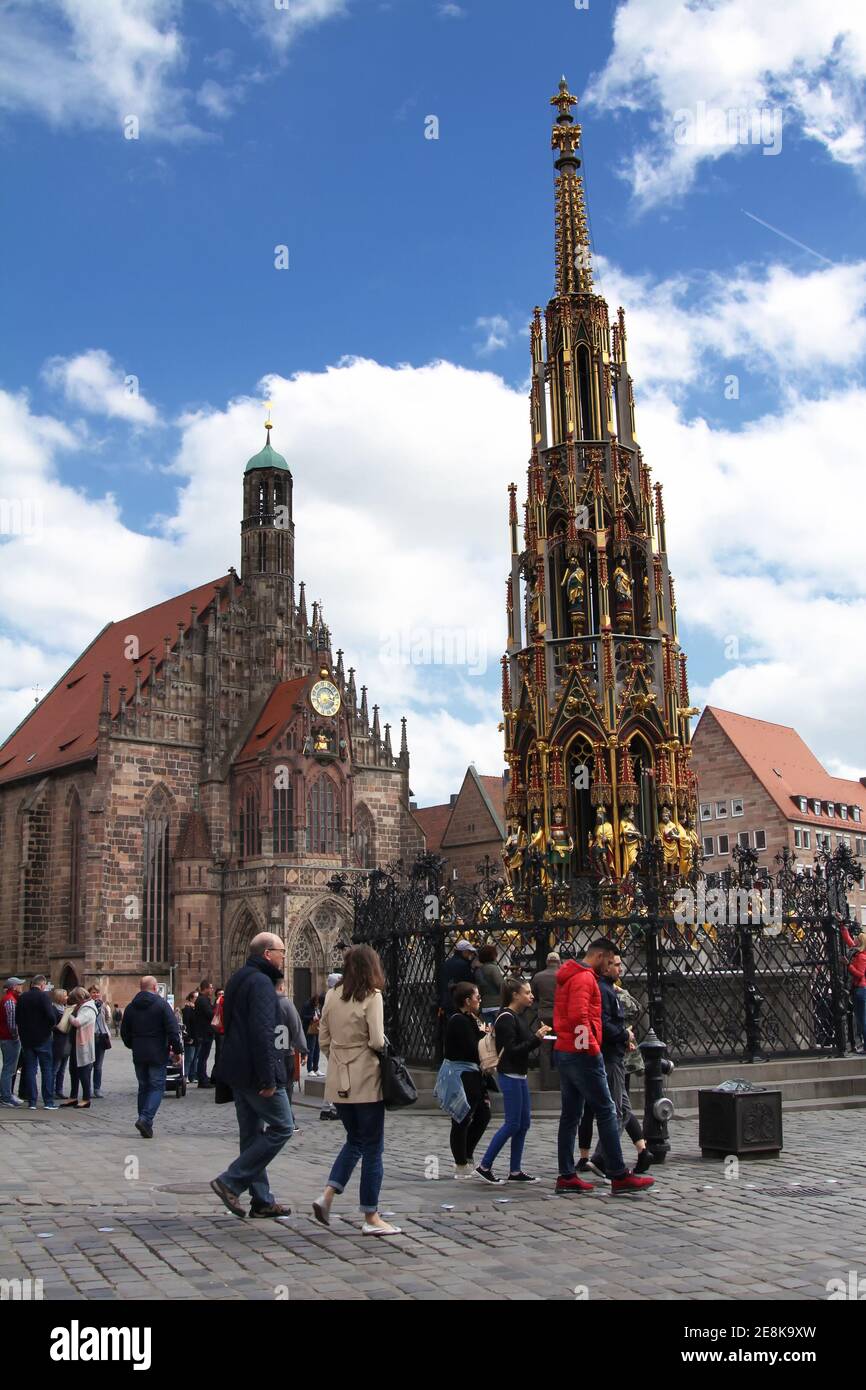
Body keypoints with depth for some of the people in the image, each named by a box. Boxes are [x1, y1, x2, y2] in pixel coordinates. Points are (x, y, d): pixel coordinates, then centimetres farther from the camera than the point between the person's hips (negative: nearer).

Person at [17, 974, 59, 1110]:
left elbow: (17, 1018, 10)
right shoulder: (44, 996, -13)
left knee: (30, 1069, 9)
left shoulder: (22, 997, 5)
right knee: (47, 1069, 3)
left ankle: (31, 1101, 8)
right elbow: (51, 1016, -20)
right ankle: (48, 1101, 0)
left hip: (26, 1038, 5)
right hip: (42, 1038, -5)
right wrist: (51, 1026, 0)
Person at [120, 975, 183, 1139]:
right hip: (158, 1054, -5)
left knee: (143, 1087, 14)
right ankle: (146, 1119, -17)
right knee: (157, 1087, 0)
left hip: (138, 1055, 5)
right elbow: (173, 1030, -12)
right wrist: (177, 1050, -3)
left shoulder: (131, 1007, 7)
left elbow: (124, 1032, 13)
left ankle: (145, 1125, 14)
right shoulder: (162, 1004, -8)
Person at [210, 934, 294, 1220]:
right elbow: (262, 1032, -24)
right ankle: (231, 1181, -6)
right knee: (282, 1127, -4)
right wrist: (268, 1079, -24)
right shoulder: (261, 983, -15)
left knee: (252, 1133, 13)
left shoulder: (238, 979, 17)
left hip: (237, 1071, 10)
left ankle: (262, 1200, 18)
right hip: (255, 1071, -10)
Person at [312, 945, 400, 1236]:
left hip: (338, 1081, 6)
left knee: (354, 1140, 21)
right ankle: (371, 1218, 10)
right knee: (372, 1148, 5)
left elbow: (323, 1040, 9)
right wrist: (386, 1045, 4)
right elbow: (376, 1040, -17)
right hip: (366, 1080, -6)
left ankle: (327, 1195, 6)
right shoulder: (371, 997, -12)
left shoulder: (332, 996, 5)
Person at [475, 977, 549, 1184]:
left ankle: (515, 1171, 16)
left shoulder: (519, 1016, 13)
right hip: (509, 1075, -10)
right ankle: (484, 1166, 2)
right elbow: (511, 1050, -20)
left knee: (524, 1122, 10)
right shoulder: (506, 1018, -15)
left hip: (519, 1074, 10)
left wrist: (539, 1035, 1)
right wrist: (536, 1038, -21)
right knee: (513, 1124, -6)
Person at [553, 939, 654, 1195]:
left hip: (564, 1052, 10)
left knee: (570, 1115, 10)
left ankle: (566, 1176, 12)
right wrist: (592, 1047, -16)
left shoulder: (569, 977, 19)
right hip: (582, 1056, -10)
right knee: (606, 1112, -5)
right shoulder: (585, 978, -13)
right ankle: (619, 1176, -3)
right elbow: (578, 1016, -24)